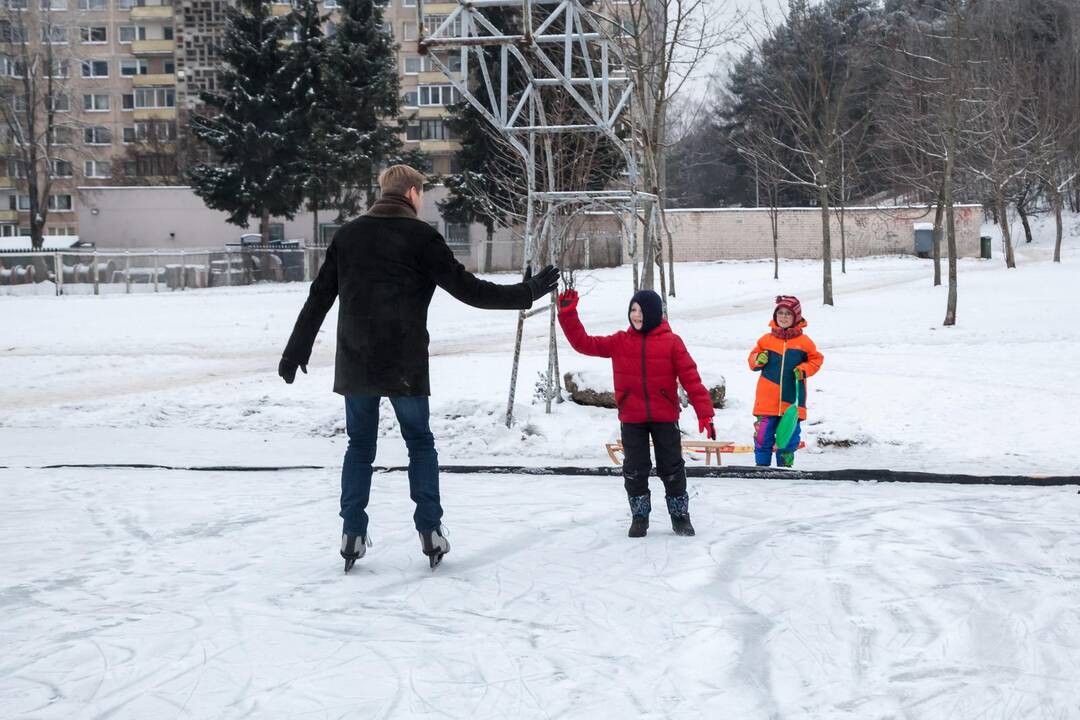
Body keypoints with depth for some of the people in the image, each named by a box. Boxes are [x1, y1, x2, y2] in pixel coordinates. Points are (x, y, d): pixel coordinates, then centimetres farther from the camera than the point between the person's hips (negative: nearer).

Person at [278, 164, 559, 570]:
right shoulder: (419, 236, -5)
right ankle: (430, 530, 5)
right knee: (420, 444, 10)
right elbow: (466, 289, -8)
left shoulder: (347, 236, 8)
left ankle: (353, 534, 6)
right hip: (404, 366, -3)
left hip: (355, 364, 3)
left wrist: (296, 351, 18)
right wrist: (526, 294, 1)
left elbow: (318, 298, 11)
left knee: (359, 446, 11)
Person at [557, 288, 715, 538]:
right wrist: (568, 314, -8)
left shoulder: (671, 342, -6)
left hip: (665, 418, -2)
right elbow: (584, 343, 1)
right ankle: (639, 517, 22)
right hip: (632, 419, 2)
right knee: (635, 470, 7)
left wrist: (704, 413, -14)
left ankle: (680, 516, 22)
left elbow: (691, 378, -8)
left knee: (672, 468, 7)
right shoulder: (620, 342, 2)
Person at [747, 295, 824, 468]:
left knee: (789, 438, 7)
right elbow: (753, 360, 15)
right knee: (763, 436, 0)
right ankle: (762, 466, 9)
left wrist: (804, 369, -8)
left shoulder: (804, 342, 2)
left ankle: (785, 466, 18)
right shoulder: (766, 339, 6)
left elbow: (816, 359, 10)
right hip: (767, 400, 0)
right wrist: (758, 360, -8)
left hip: (792, 401, 0)